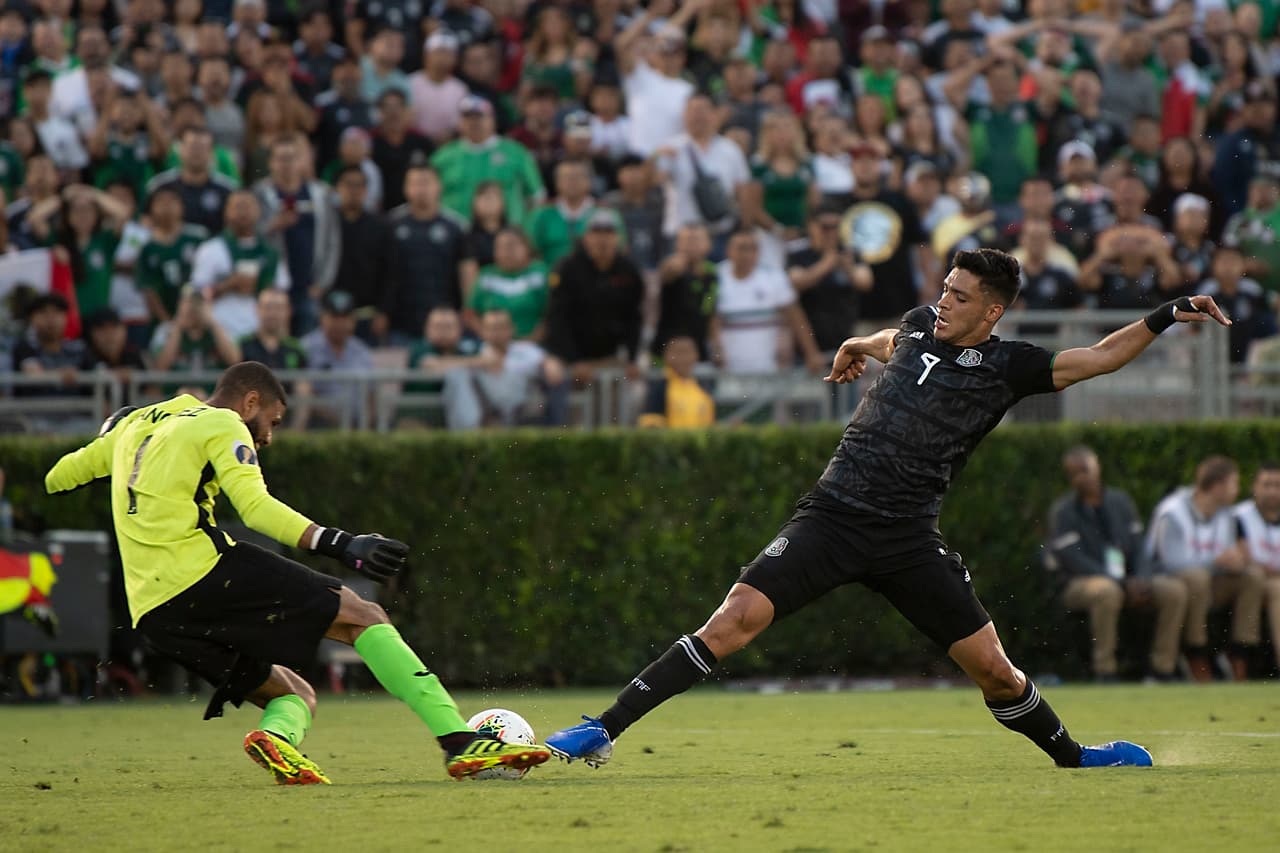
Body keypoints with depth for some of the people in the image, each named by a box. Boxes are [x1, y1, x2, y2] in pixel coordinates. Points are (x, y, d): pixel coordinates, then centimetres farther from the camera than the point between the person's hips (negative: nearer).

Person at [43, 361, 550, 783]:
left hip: (152, 613, 7)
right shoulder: (221, 426, 5)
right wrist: (341, 545, -17)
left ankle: (277, 737, -19)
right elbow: (256, 507, -11)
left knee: (295, 696, 18)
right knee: (363, 616, -3)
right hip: (202, 570, -7)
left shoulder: (134, 423, 26)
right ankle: (461, 744, -18)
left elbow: (56, 478, 34)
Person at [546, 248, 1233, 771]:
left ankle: (1071, 757, 28)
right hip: (832, 514, 1)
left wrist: (1165, 318, -10)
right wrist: (859, 346, 55)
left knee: (992, 668, -2)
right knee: (738, 616, -17)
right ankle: (603, 732, -17)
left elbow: (1094, 358, 1)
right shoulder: (920, 326, 11)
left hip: (907, 538, -1)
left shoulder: (1006, 367, 2)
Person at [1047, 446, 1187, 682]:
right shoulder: (1062, 511, -5)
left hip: (1127, 581, 5)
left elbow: (1137, 547, 14)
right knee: (1107, 590, -40)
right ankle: (1104, 672, -34)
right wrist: (1122, 583, -20)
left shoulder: (1120, 502, 12)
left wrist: (1141, 579, -9)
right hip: (1080, 583, -5)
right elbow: (1074, 560, -14)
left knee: (1175, 590, -16)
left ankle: (1162, 671, -14)